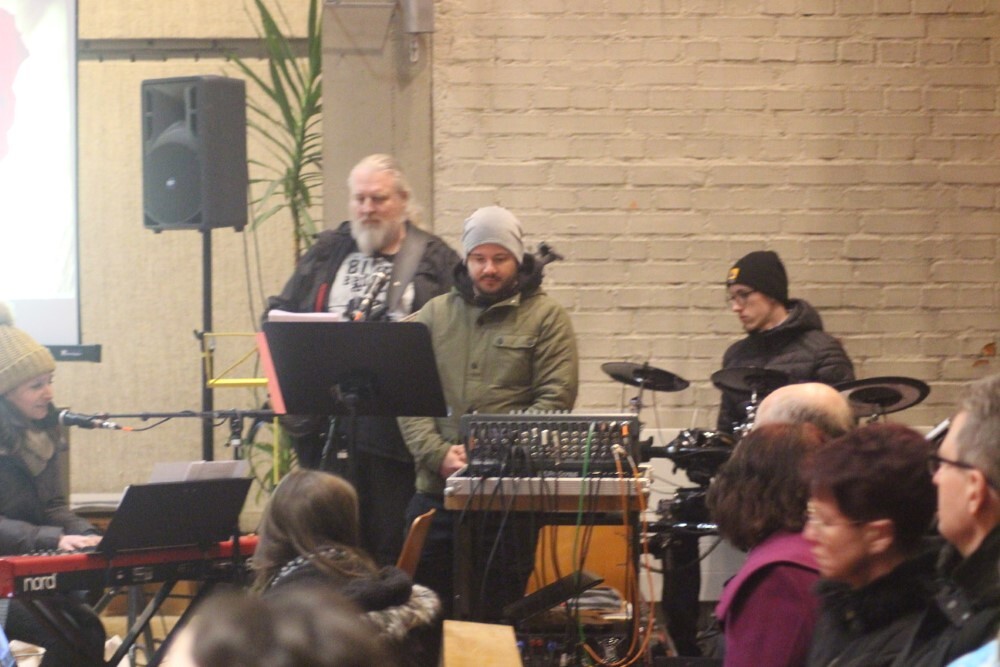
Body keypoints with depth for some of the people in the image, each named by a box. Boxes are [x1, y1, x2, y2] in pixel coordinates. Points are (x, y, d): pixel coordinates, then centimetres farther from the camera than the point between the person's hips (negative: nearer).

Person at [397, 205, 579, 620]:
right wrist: (439, 453, -11)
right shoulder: (435, 315, 13)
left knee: (497, 610, -1)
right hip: (435, 489, 3)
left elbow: (555, 399, -6)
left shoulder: (545, 317, 3)